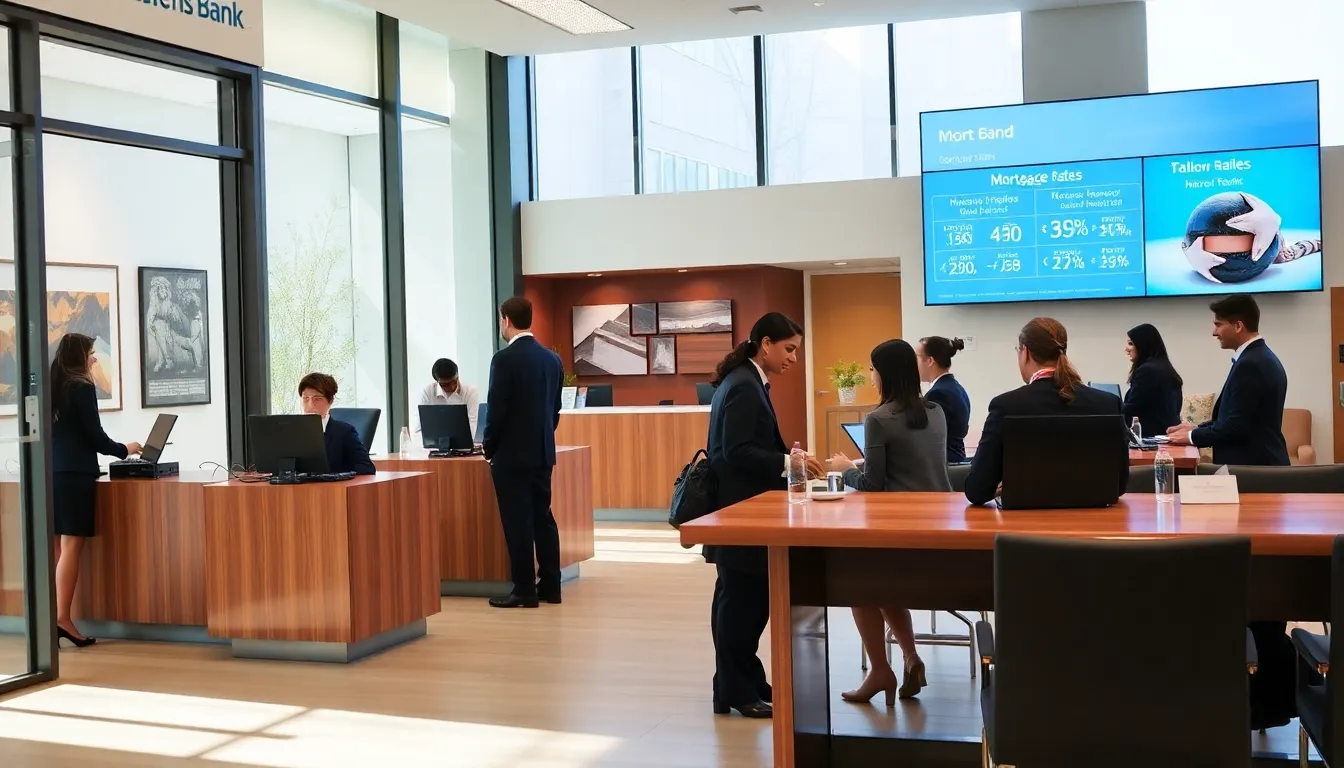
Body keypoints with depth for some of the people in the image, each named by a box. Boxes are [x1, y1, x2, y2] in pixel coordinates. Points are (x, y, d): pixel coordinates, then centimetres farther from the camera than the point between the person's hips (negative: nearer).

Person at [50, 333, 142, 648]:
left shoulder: (50, 388, 12)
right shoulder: (82, 387, -8)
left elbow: (59, 433, 17)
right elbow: (94, 435, -9)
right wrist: (124, 450, 9)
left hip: (50, 473, 7)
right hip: (75, 475, -7)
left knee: (55, 548, 8)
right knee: (71, 547, -6)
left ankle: (50, 616, 7)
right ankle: (62, 618, -8)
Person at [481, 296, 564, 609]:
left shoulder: (505, 359, -14)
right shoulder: (552, 358, 7)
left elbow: (497, 410, -14)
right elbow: (555, 408, 12)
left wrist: (489, 449, -1)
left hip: (512, 454, -7)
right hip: (543, 452, 7)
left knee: (518, 522, -2)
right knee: (543, 518, 12)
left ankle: (525, 590, 1)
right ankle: (550, 585, 15)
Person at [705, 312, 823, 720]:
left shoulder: (750, 382, 13)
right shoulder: (743, 386, -18)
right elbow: (735, 453, -24)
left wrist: (788, 457, 5)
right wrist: (787, 462, -26)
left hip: (745, 505, 10)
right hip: (737, 508, -10)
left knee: (749, 598, 16)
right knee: (740, 599, -1)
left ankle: (746, 681, 27)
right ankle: (734, 692, 10)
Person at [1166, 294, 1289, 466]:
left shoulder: (1249, 364, -18)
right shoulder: (1262, 358, 13)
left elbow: (1236, 426, -21)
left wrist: (1192, 436, -9)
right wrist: (1197, 429, 14)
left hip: (1251, 467, -10)